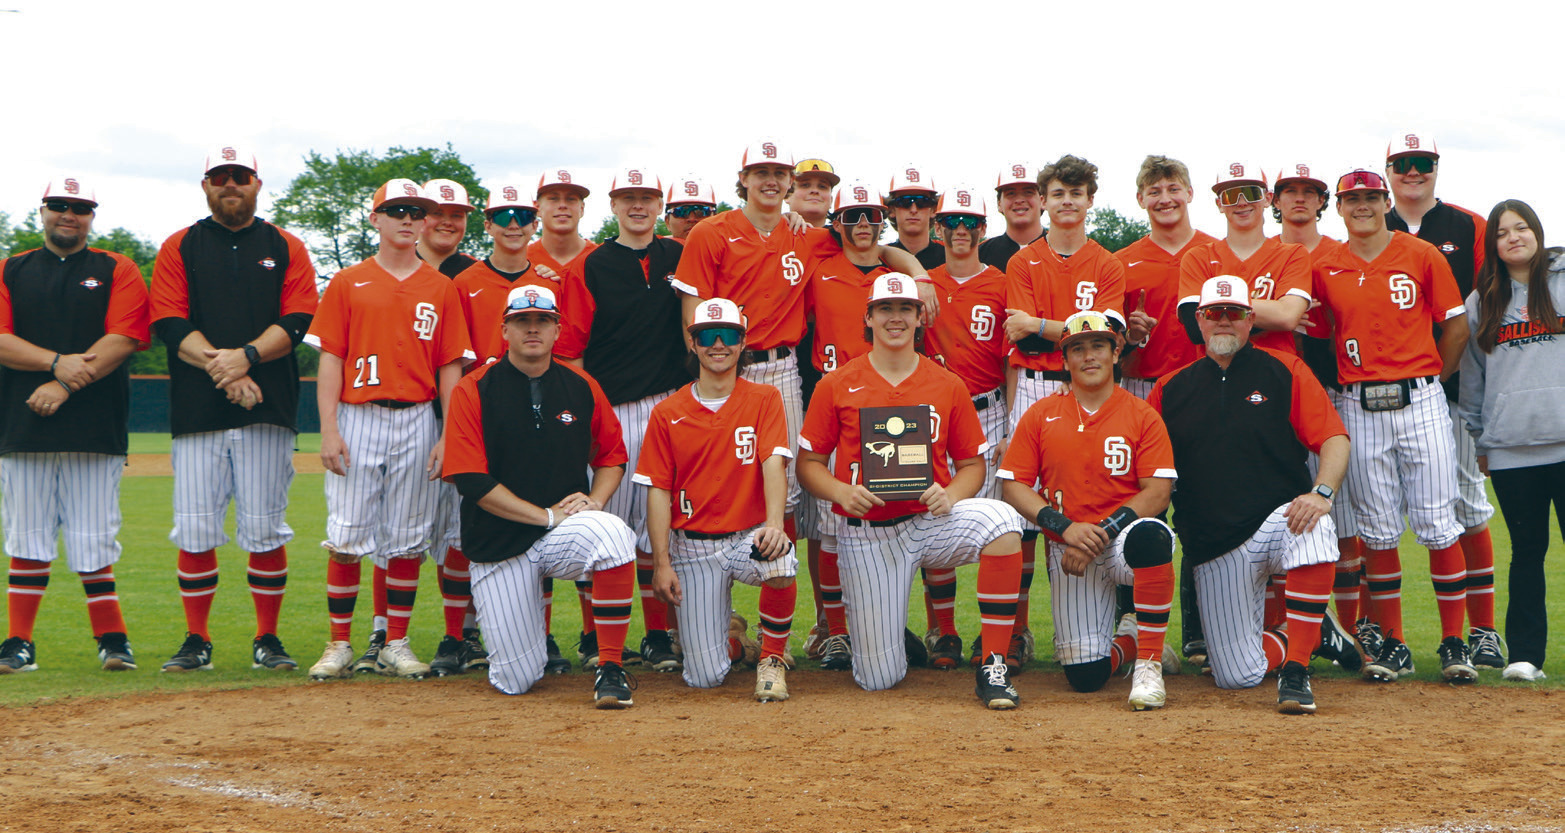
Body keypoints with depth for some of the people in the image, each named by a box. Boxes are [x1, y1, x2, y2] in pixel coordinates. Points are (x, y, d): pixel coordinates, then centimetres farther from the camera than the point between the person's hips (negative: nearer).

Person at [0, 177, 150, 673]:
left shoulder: (117, 272, 9)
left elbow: (122, 340, -5)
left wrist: (65, 385, -14)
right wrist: (58, 362, -14)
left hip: (95, 430, -2)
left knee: (92, 541, -4)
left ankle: (111, 640, 4)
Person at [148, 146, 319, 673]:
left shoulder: (286, 248, 12)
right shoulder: (178, 248, 12)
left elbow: (296, 320, 0)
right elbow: (170, 324, -1)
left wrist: (246, 357, -17)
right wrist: (218, 366, -16)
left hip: (267, 412, 0)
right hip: (198, 412, 0)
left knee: (265, 530, -1)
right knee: (195, 530, -2)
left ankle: (267, 640, 9)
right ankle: (196, 643, 8)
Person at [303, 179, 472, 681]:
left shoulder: (441, 289, 9)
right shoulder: (347, 283, 6)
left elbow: (450, 367, 7)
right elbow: (330, 360, 2)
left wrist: (448, 436, -2)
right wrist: (329, 429, -8)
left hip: (418, 422, 1)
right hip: (357, 419, -1)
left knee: (407, 539, 3)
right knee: (346, 537, -4)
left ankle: (396, 646, 12)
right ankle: (339, 645, 4)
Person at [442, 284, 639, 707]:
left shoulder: (583, 388, 5)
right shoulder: (474, 391, -5)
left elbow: (612, 456, 16)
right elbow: (472, 481, -12)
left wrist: (593, 502, -5)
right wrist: (548, 515, -17)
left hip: (567, 530, 1)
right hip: (499, 544, -1)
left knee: (614, 534, -36)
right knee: (515, 681, -4)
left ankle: (610, 668, -22)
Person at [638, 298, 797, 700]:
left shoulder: (764, 399, 1)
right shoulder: (667, 413, 2)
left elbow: (773, 463, -13)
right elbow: (658, 490, 0)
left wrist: (774, 523, -31)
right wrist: (661, 564, -8)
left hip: (749, 535, 0)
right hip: (693, 547, 1)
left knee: (780, 564, -38)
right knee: (705, 676, -7)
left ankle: (772, 659, -9)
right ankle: (731, 634, 32)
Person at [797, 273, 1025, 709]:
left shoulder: (948, 386, 3)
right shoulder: (836, 386, 0)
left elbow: (972, 464, 7)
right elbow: (808, 463, 3)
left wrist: (950, 496, -15)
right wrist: (842, 492, -17)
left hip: (929, 518, 1)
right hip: (866, 534, -1)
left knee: (1001, 520, -34)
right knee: (878, 679, -3)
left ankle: (994, 666, -25)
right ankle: (890, 636, 38)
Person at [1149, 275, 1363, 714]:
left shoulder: (1285, 371, 3)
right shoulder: (1171, 389, 10)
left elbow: (1334, 439, -5)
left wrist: (1321, 492, -23)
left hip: (1281, 518, -2)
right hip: (1215, 547, 2)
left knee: (1315, 528, -40)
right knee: (1237, 675, -5)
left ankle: (1296, 671, -30)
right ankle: (1311, 633, 27)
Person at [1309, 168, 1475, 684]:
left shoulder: (1422, 256, 2)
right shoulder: (1324, 269, 7)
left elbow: (1457, 326, 6)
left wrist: (1431, 379, 6)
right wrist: (1349, 373, 5)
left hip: (1420, 401, -2)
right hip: (1358, 408, 2)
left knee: (1438, 526, -3)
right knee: (1378, 531, 4)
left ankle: (1454, 642, 4)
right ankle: (1393, 645, 11)